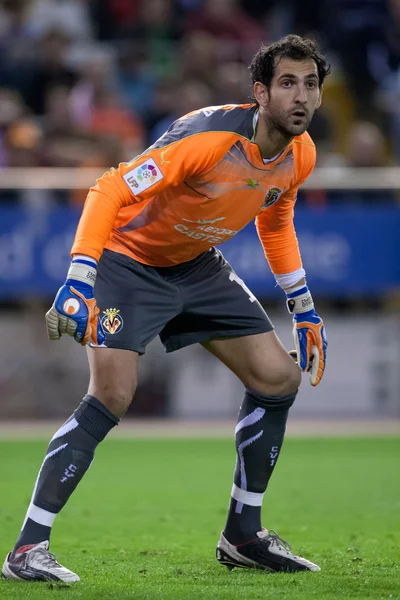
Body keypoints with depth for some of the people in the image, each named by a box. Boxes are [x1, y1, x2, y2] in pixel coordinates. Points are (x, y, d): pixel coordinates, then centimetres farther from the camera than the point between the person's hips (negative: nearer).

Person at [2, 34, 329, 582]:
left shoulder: (300, 155, -6)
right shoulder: (209, 137, -31)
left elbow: (275, 223, 15)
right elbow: (111, 190, -32)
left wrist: (303, 308, 16)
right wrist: (79, 280, -41)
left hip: (198, 266, 8)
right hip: (128, 259, -8)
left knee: (280, 376, 2)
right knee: (112, 396, -24)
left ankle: (243, 535, 16)